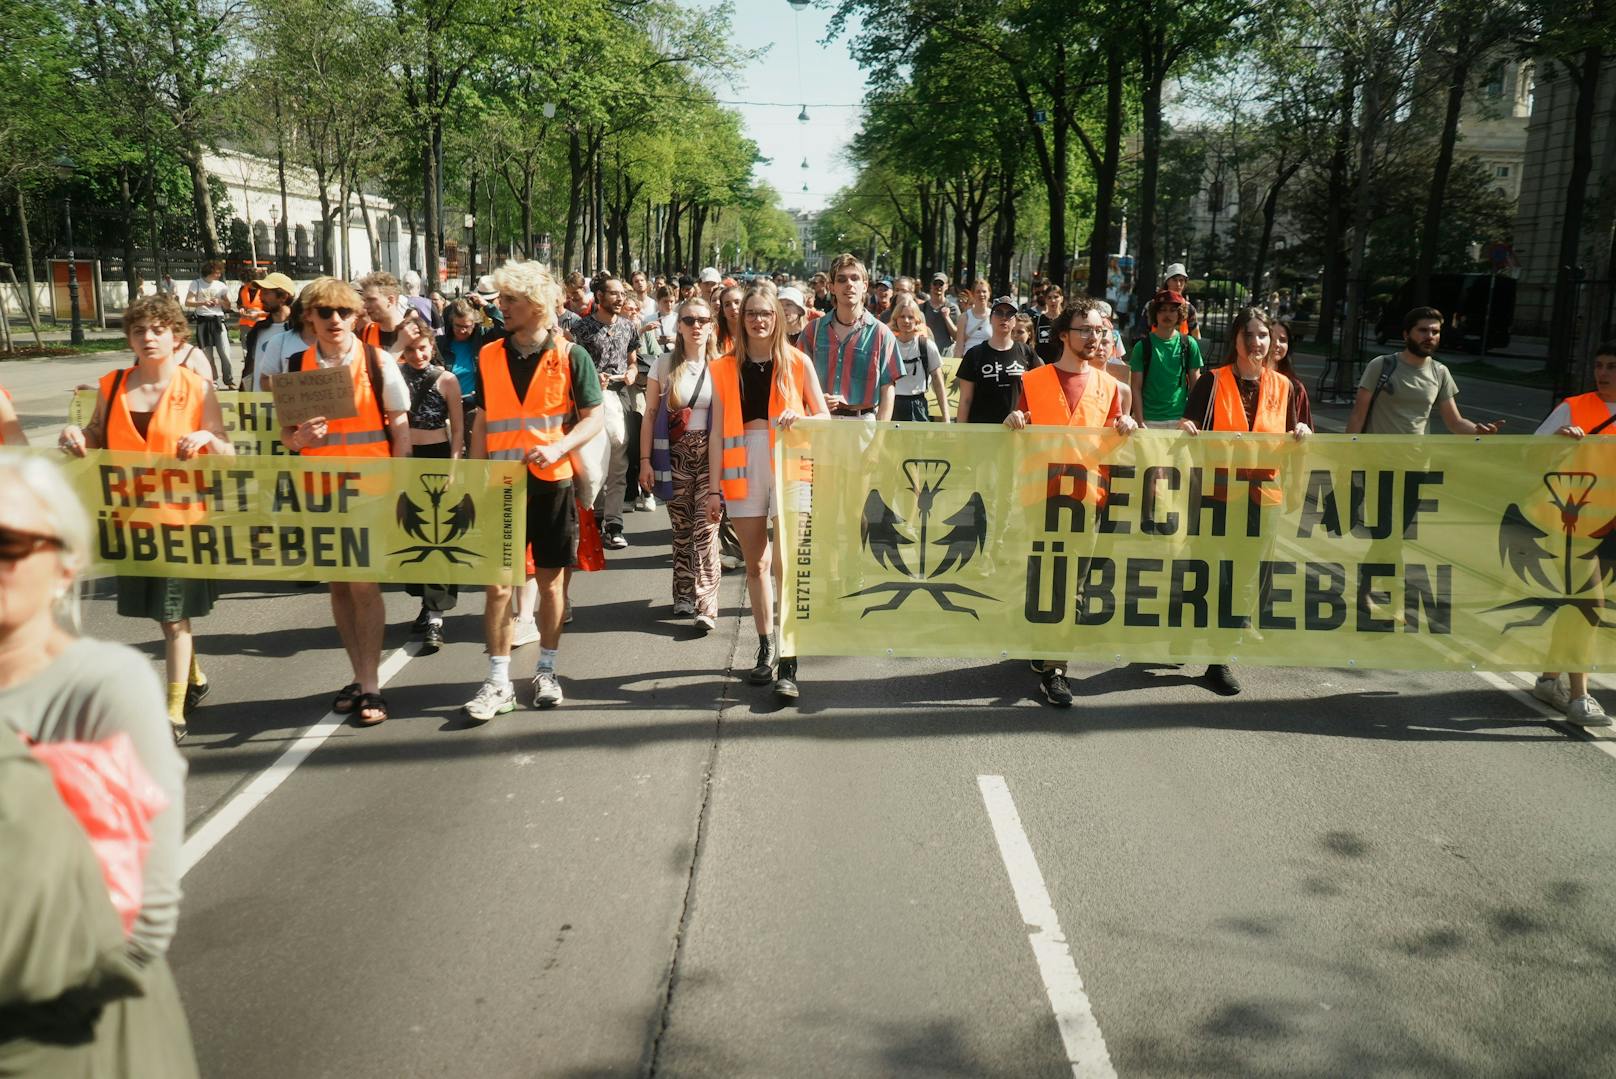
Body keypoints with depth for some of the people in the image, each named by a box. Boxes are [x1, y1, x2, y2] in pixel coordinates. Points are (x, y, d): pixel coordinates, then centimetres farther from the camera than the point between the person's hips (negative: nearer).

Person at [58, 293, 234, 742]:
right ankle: (194, 678, 38)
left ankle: (175, 713, 5)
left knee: (174, 616, -3)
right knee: (161, 610, 16)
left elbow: (228, 456, -3)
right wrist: (77, 436, -6)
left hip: (182, 516, -4)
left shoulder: (198, 389, -4)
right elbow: (97, 441, 15)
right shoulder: (111, 386, 4)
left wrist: (208, 438, -23)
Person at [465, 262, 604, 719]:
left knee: (550, 579, 8)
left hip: (551, 482, -2)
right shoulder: (489, 356, 7)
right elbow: (483, 421, 12)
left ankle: (546, 670, 23)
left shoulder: (570, 355, -3)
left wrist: (557, 448, -20)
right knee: (498, 583, -2)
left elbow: (595, 418, -4)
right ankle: (498, 682, 4)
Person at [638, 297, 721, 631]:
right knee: (681, 529, 6)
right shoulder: (664, 365, 4)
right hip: (675, 456, 2)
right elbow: (650, 415, 5)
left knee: (705, 529, -10)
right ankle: (684, 597, 18)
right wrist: (645, 460, 0)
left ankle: (705, 606, -10)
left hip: (711, 454, -1)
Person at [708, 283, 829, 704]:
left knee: (784, 563, -8)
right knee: (755, 564, 10)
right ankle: (766, 649, 23)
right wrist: (715, 488, 2)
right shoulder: (725, 368, 7)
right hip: (743, 470, 2)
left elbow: (825, 417, 6)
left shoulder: (797, 362, 3)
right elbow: (717, 432, 6)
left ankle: (788, 665, -7)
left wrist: (799, 416, -15)